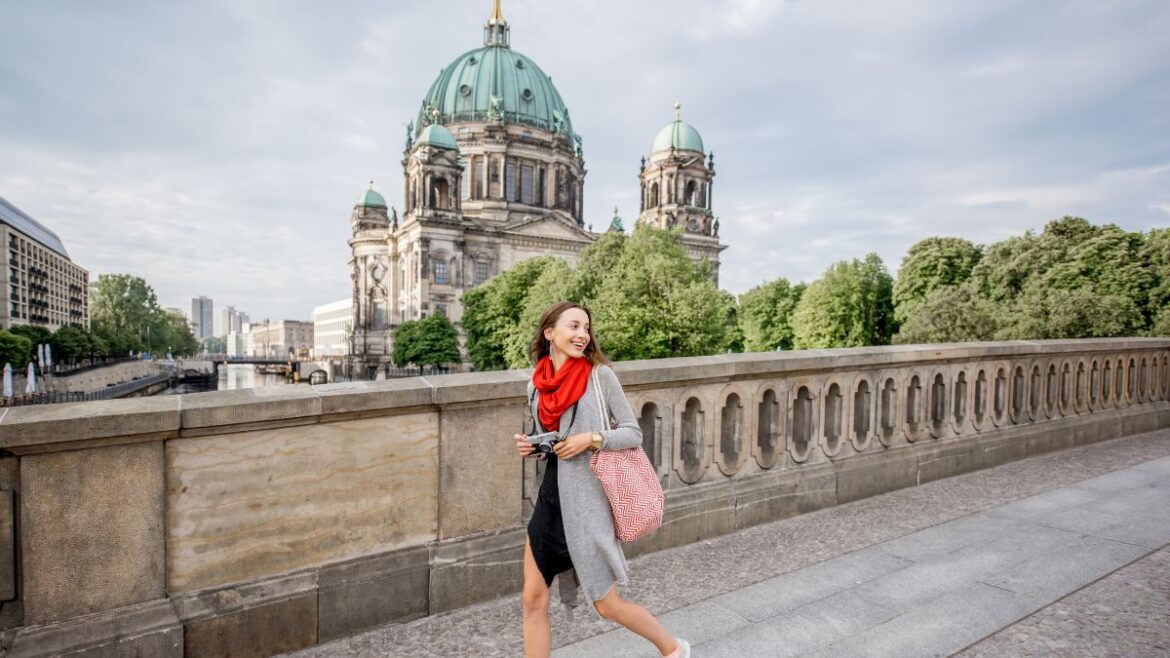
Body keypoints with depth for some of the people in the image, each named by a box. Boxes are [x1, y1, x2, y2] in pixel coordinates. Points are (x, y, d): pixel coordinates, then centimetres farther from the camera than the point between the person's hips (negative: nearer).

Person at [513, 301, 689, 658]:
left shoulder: (599, 374, -9)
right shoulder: (536, 385, 5)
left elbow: (634, 433, -6)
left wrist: (592, 438, -20)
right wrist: (531, 447, -2)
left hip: (586, 499, -5)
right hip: (550, 497, 5)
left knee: (607, 604, 9)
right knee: (533, 599, 10)